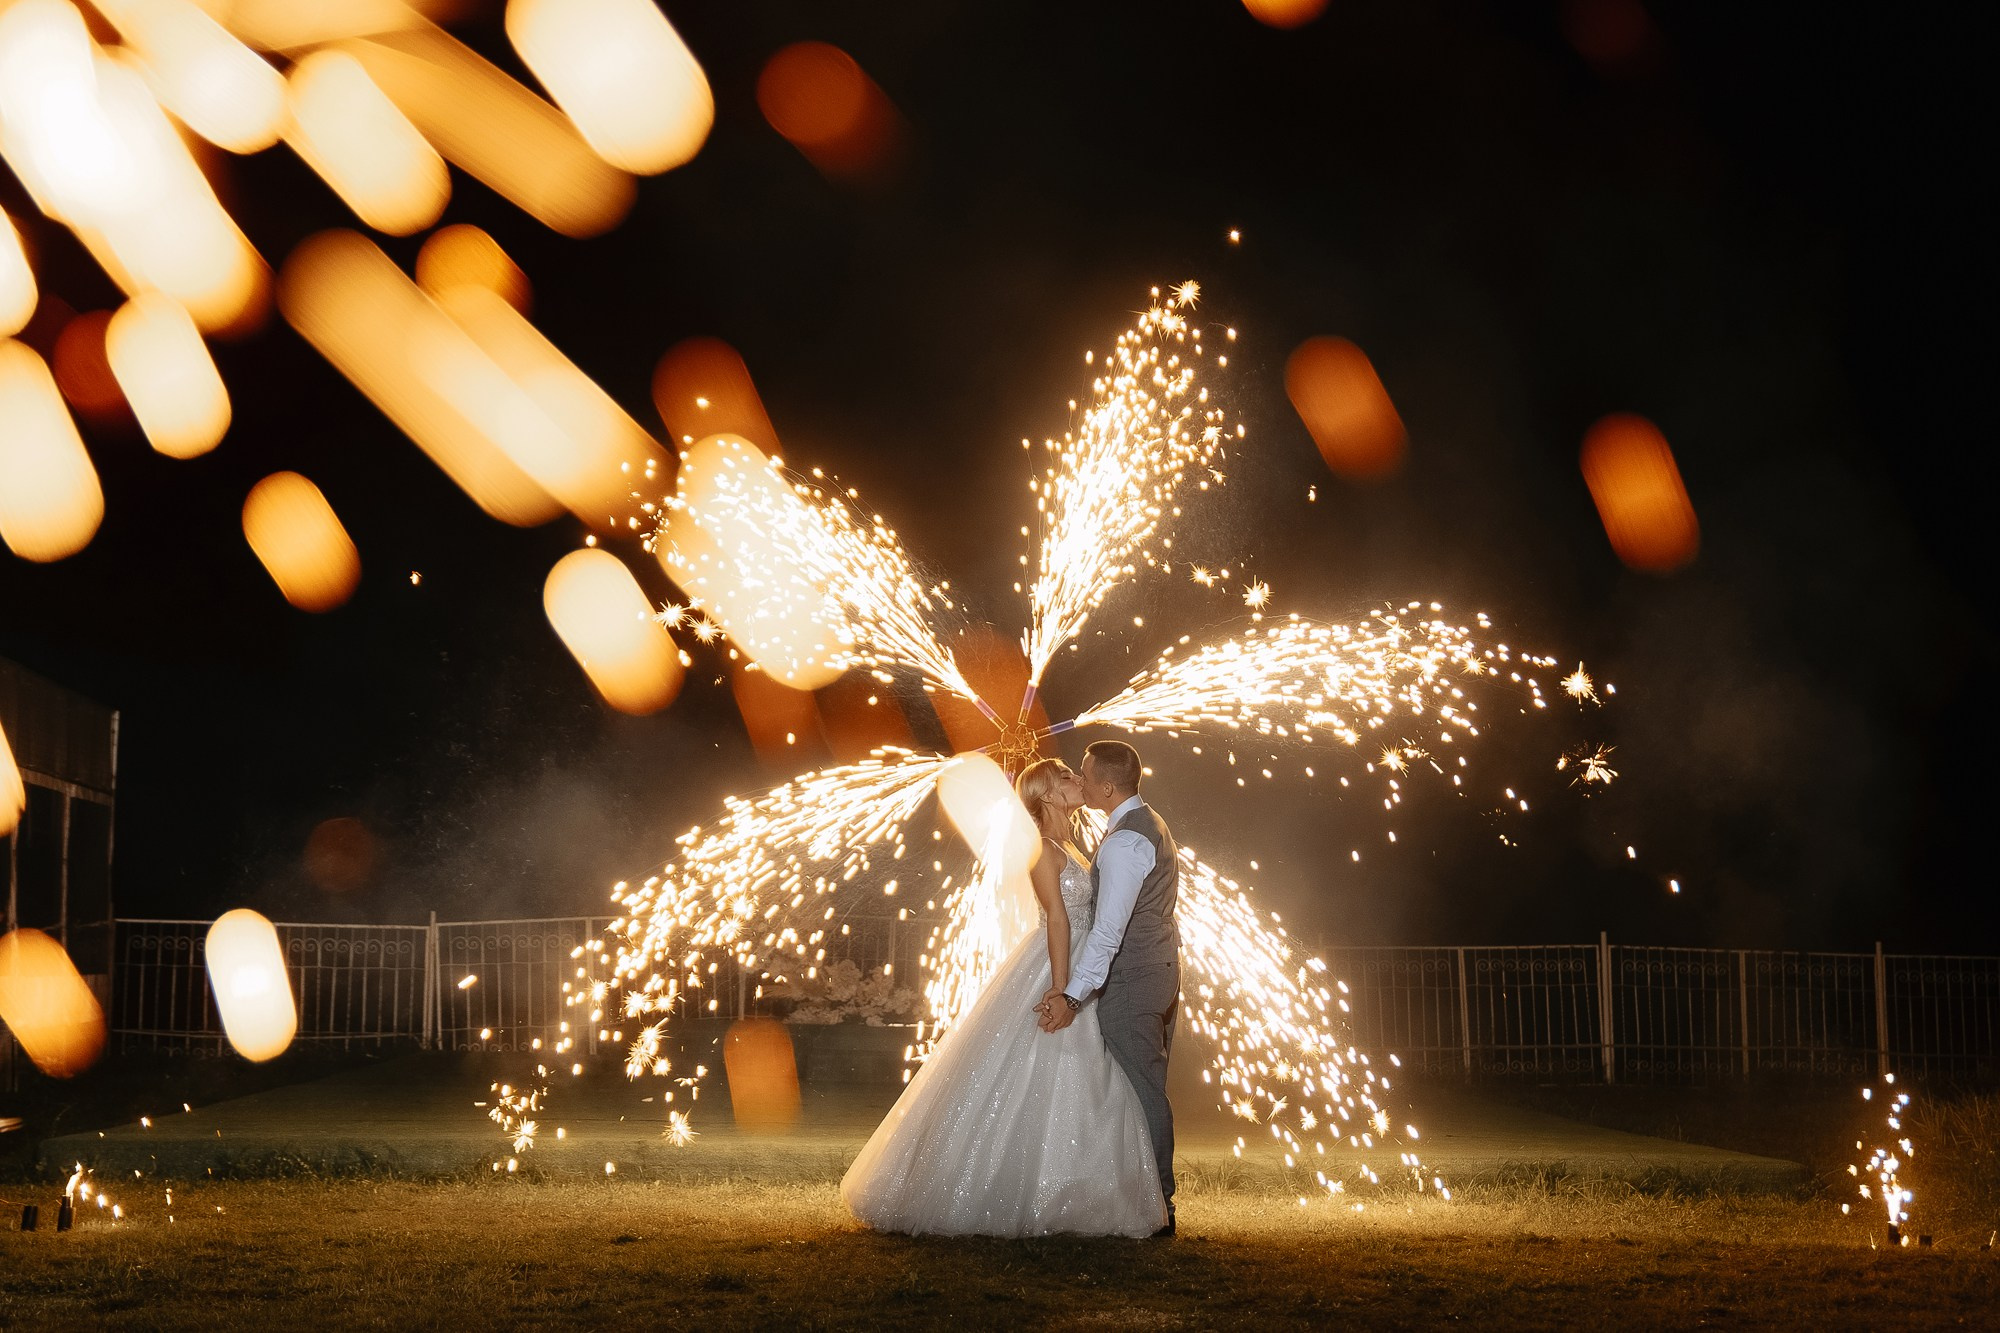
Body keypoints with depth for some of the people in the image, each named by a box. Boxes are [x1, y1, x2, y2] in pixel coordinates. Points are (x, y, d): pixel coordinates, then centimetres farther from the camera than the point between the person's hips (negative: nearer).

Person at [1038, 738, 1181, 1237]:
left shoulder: (1125, 841, -20)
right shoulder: (1152, 824, 13)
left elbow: (1108, 930, -25)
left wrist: (1073, 995, -27)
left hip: (1130, 981, -10)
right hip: (1162, 971, 10)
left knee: (1140, 1093, -5)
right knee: (1150, 1090, 13)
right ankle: (1159, 1200, 18)